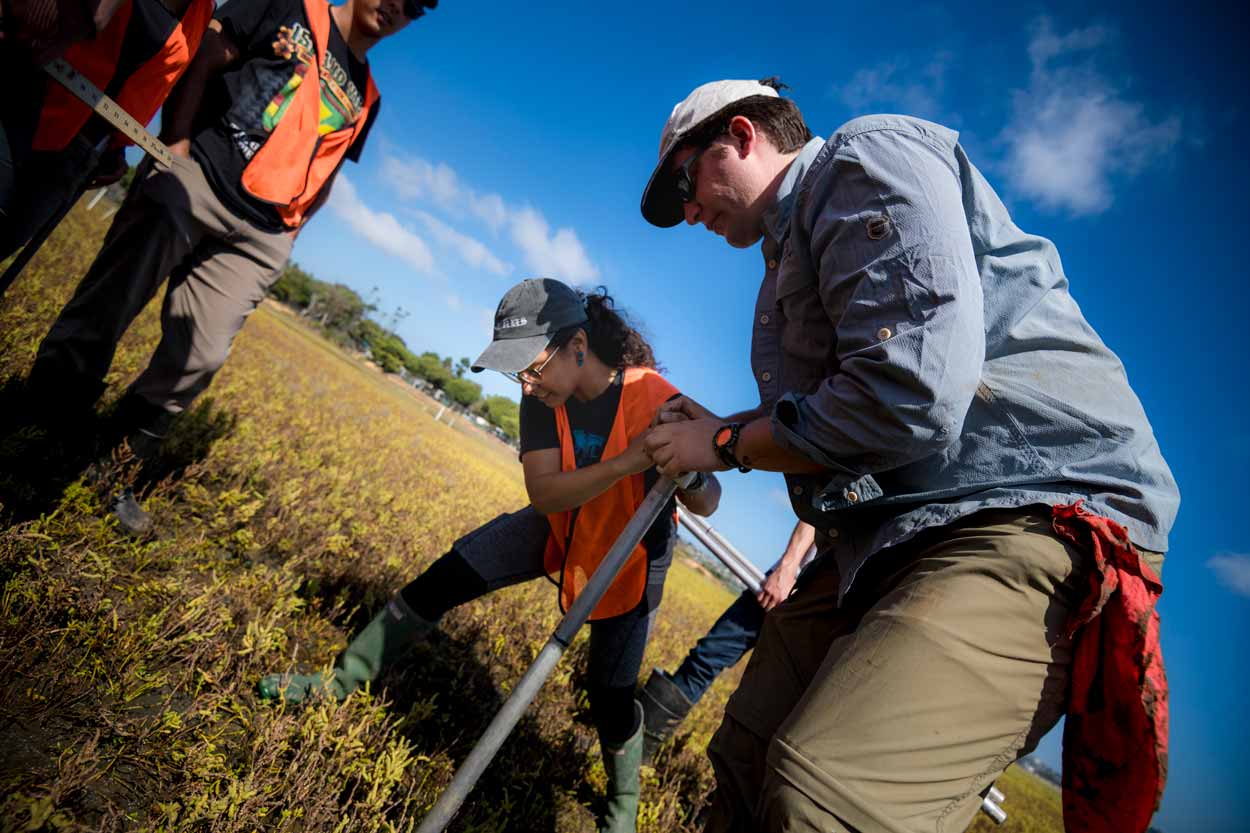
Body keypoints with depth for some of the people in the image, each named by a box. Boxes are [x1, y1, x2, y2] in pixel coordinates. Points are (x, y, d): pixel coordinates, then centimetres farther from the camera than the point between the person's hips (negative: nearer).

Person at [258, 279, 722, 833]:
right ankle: (342, 679, 16)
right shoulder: (544, 397, -20)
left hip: (628, 553, -4)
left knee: (611, 695, 2)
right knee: (446, 579, -5)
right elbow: (543, 492, -30)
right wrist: (628, 462, -45)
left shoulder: (657, 403, -32)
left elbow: (705, 504, -27)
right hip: (559, 528, 4)